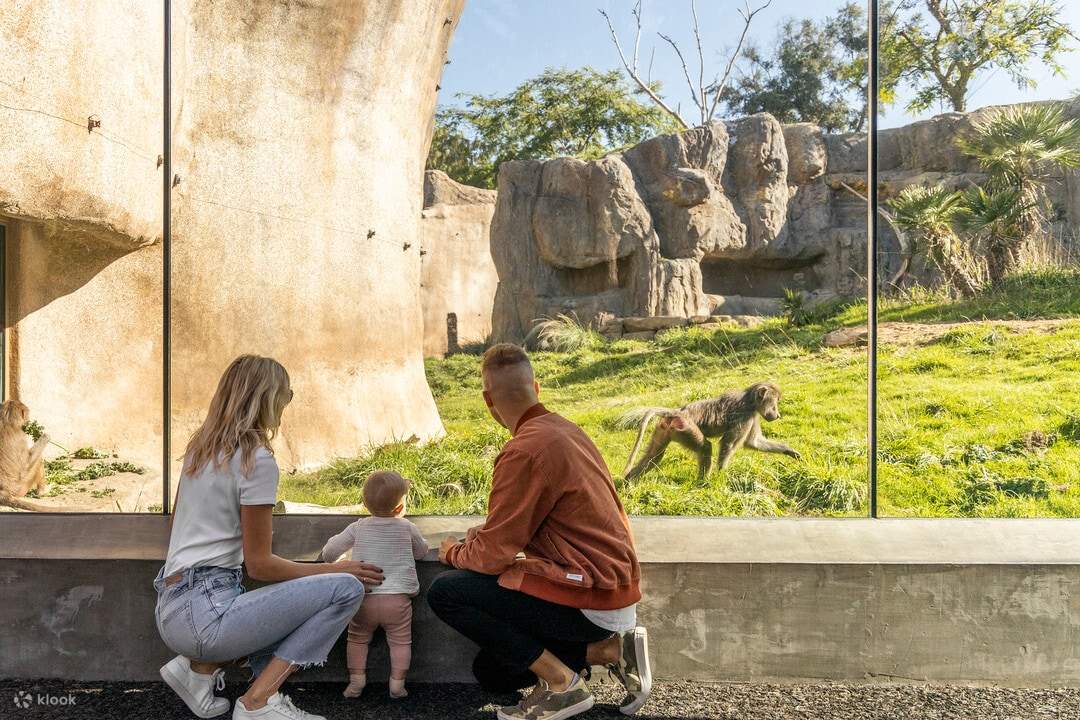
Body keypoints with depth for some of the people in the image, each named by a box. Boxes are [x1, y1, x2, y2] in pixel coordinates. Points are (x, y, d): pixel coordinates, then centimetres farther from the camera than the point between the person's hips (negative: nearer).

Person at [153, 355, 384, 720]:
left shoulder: (200, 448, 12)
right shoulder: (256, 458, -14)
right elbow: (259, 564, -12)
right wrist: (334, 568, -2)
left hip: (171, 612, 9)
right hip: (203, 614, -9)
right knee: (347, 588, -12)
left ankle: (199, 666, 11)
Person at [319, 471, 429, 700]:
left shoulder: (358, 528, 5)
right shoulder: (407, 528, 3)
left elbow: (330, 550, 8)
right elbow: (421, 551, 19)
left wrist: (329, 557, 30)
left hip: (365, 597, 1)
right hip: (398, 598, -1)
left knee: (357, 639, 18)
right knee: (400, 641, 10)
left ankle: (356, 680, 13)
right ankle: (397, 683, 6)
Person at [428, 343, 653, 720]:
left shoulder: (525, 450, -21)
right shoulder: (566, 429, 7)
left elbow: (492, 557, -15)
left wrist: (454, 552, 5)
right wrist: (489, 532, 18)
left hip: (589, 602, -9)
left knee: (444, 593, -9)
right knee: (490, 672, 19)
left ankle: (560, 682, -5)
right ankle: (612, 649, 10)